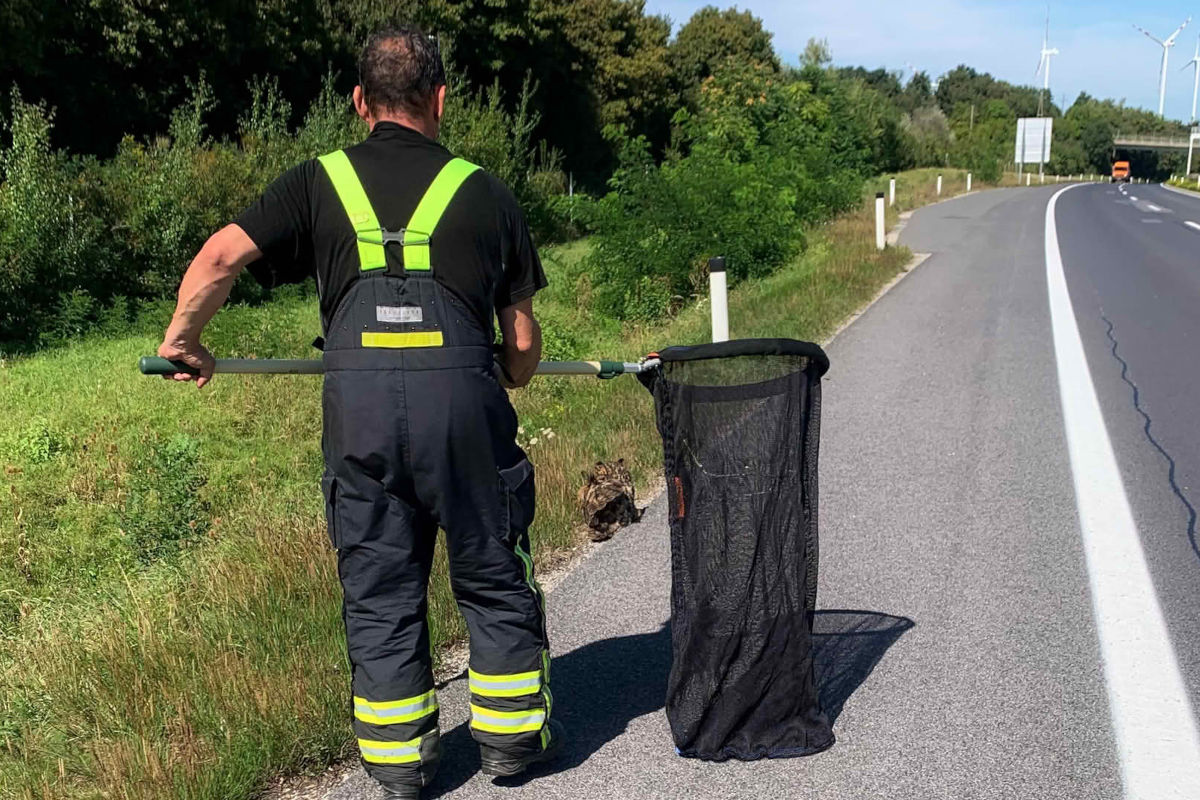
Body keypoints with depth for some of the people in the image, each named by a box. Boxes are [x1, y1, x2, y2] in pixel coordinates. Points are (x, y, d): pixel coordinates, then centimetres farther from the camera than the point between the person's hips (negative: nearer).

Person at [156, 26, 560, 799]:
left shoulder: (320, 181, 12)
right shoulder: (484, 190, 11)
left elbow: (224, 254, -1)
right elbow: (523, 338, 12)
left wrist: (182, 339, 16)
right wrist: (509, 382, 33)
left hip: (358, 396, 1)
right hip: (461, 391, 0)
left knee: (379, 589, 14)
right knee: (493, 576, 16)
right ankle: (512, 733, 28)